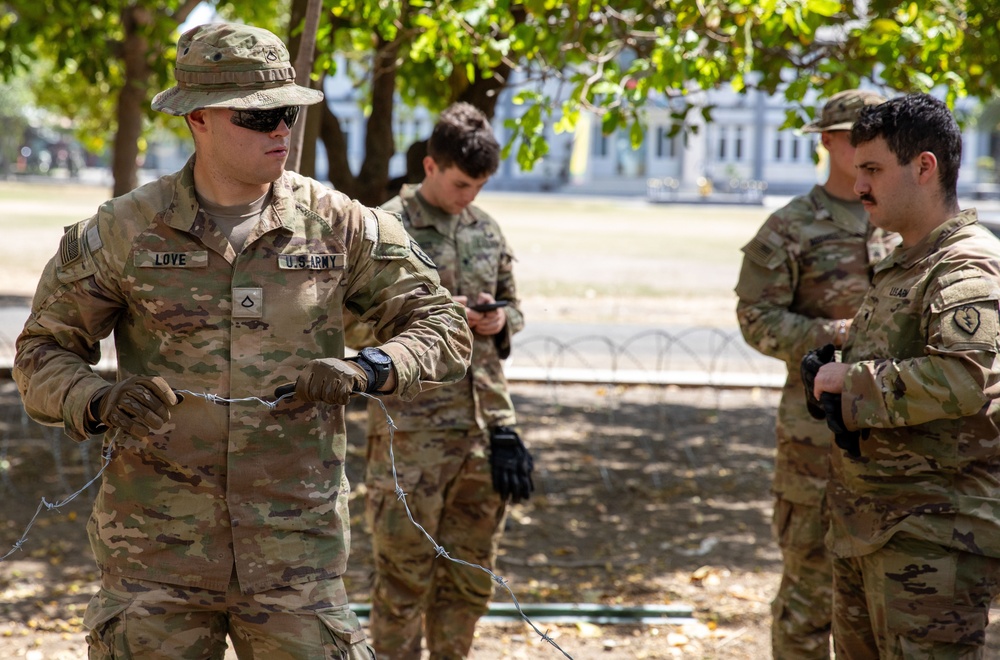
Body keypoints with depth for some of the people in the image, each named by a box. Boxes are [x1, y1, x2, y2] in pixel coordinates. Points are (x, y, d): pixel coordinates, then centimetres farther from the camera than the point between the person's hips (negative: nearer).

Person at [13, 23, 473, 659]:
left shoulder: (340, 225, 3)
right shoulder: (124, 230, 1)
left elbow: (443, 326, 6)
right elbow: (43, 351, 7)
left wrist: (367, 371, -14)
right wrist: (98, 402, -15)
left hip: (296, 547, 0)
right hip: (157, 548, 0)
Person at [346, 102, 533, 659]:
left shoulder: (488, 230, 12)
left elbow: (514, 307, 22)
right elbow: (351, 326, -7)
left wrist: (500, 321, -1)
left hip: (487, 419, 6)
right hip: (412, 428, -6)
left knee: (472, 574, 12)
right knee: (405, 573, 0)